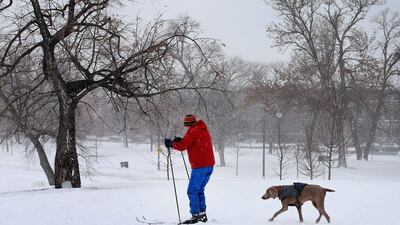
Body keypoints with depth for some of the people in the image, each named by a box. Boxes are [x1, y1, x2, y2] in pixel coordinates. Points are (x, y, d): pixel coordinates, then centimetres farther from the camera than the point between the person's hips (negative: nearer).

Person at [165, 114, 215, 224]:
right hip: (209, 165, 9)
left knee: (192, 191, -4)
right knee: (199, 190, 16)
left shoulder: (193, 131, -10)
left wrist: (171, 143, 4)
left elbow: (182, 146, -11)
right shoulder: (204, 130, 18)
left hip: (200, 166, -9)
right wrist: (181, 141, 13)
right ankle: (202, 214, 15)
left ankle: (196, 215, -7)